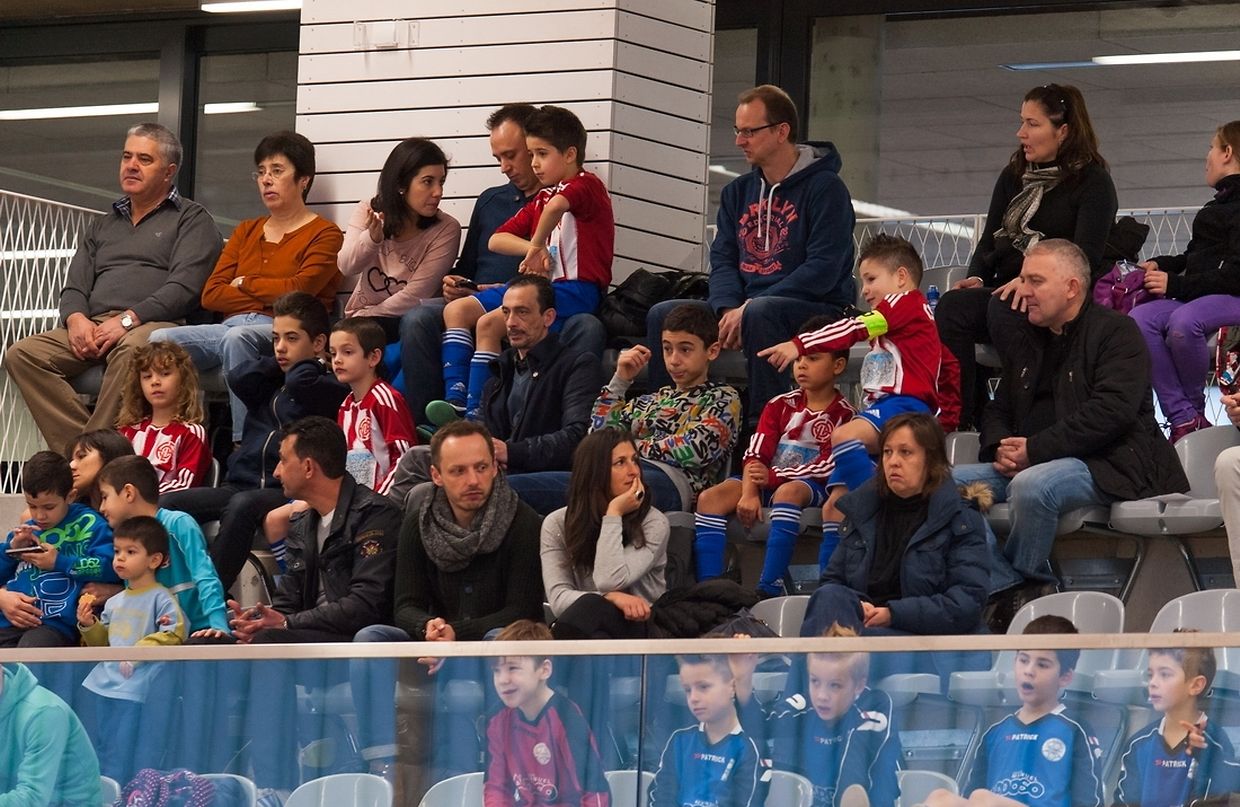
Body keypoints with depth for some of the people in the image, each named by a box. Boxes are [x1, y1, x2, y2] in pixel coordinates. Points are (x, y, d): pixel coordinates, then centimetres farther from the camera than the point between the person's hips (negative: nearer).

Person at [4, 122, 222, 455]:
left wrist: (128, 319, -17)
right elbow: (75, 287, 21)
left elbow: (184, 288, -4)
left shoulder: (191, 219, 11)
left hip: (155, 324, -6)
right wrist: (76, 318, -4)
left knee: (132, 349, -42)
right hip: (92, 328, 6)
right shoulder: (102, 227, 31)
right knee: (22, 354, -21)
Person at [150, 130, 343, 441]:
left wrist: (245, 283, 6)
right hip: (228, 327, 6)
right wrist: (270, 296, 0)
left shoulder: (324, 234, 8)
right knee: (160, 340, -22)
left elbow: (298, 291, -9)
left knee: (237, 337, -40)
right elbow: (210, 295, 12)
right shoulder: (246, 231, 25)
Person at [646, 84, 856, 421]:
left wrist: (748, 309, -19)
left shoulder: (825, 188, -7)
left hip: (817, 309, -7)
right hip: (741, 307, 7)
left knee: (761, 312, -39)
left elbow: (823, 270, -15)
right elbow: (722, 260, 12)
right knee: (662, 314, -11)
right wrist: (728, 308, -12)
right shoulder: (738, 192, 16)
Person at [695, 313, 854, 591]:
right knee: (711, 498, -19)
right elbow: (755, 454, 2)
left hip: (810, 486, -6)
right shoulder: (780, 406, 13)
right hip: (767, 484, 6)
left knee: (787, 493, -40)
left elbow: (826, 467, -11)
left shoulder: (843, 415, -2)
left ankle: (769, 588, -44)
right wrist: (749, 493, -16)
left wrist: (773, 476, -17)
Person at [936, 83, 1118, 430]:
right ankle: (964, 418, -31)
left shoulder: (1092, 181, 0)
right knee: (951, 307, -25)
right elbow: (990, 240, 20)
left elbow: (1086, 255, -11)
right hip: (1008, 288, 6)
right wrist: (977, 277, -3)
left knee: (1002, 310, -37)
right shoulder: (1013, 177, 21)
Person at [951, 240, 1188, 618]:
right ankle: (1011, 590, -23)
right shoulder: (1027, 338, 21)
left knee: (1032, 485, -38)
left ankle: (1024, 582, -16)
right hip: (1026, 465, 8)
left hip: (1107, 466, -8)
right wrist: (1001, 448, -1)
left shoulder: (1116, 331, -3)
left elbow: (1111, 412, -17)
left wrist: (1036, 450, -20)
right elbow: (998, 411, 25)